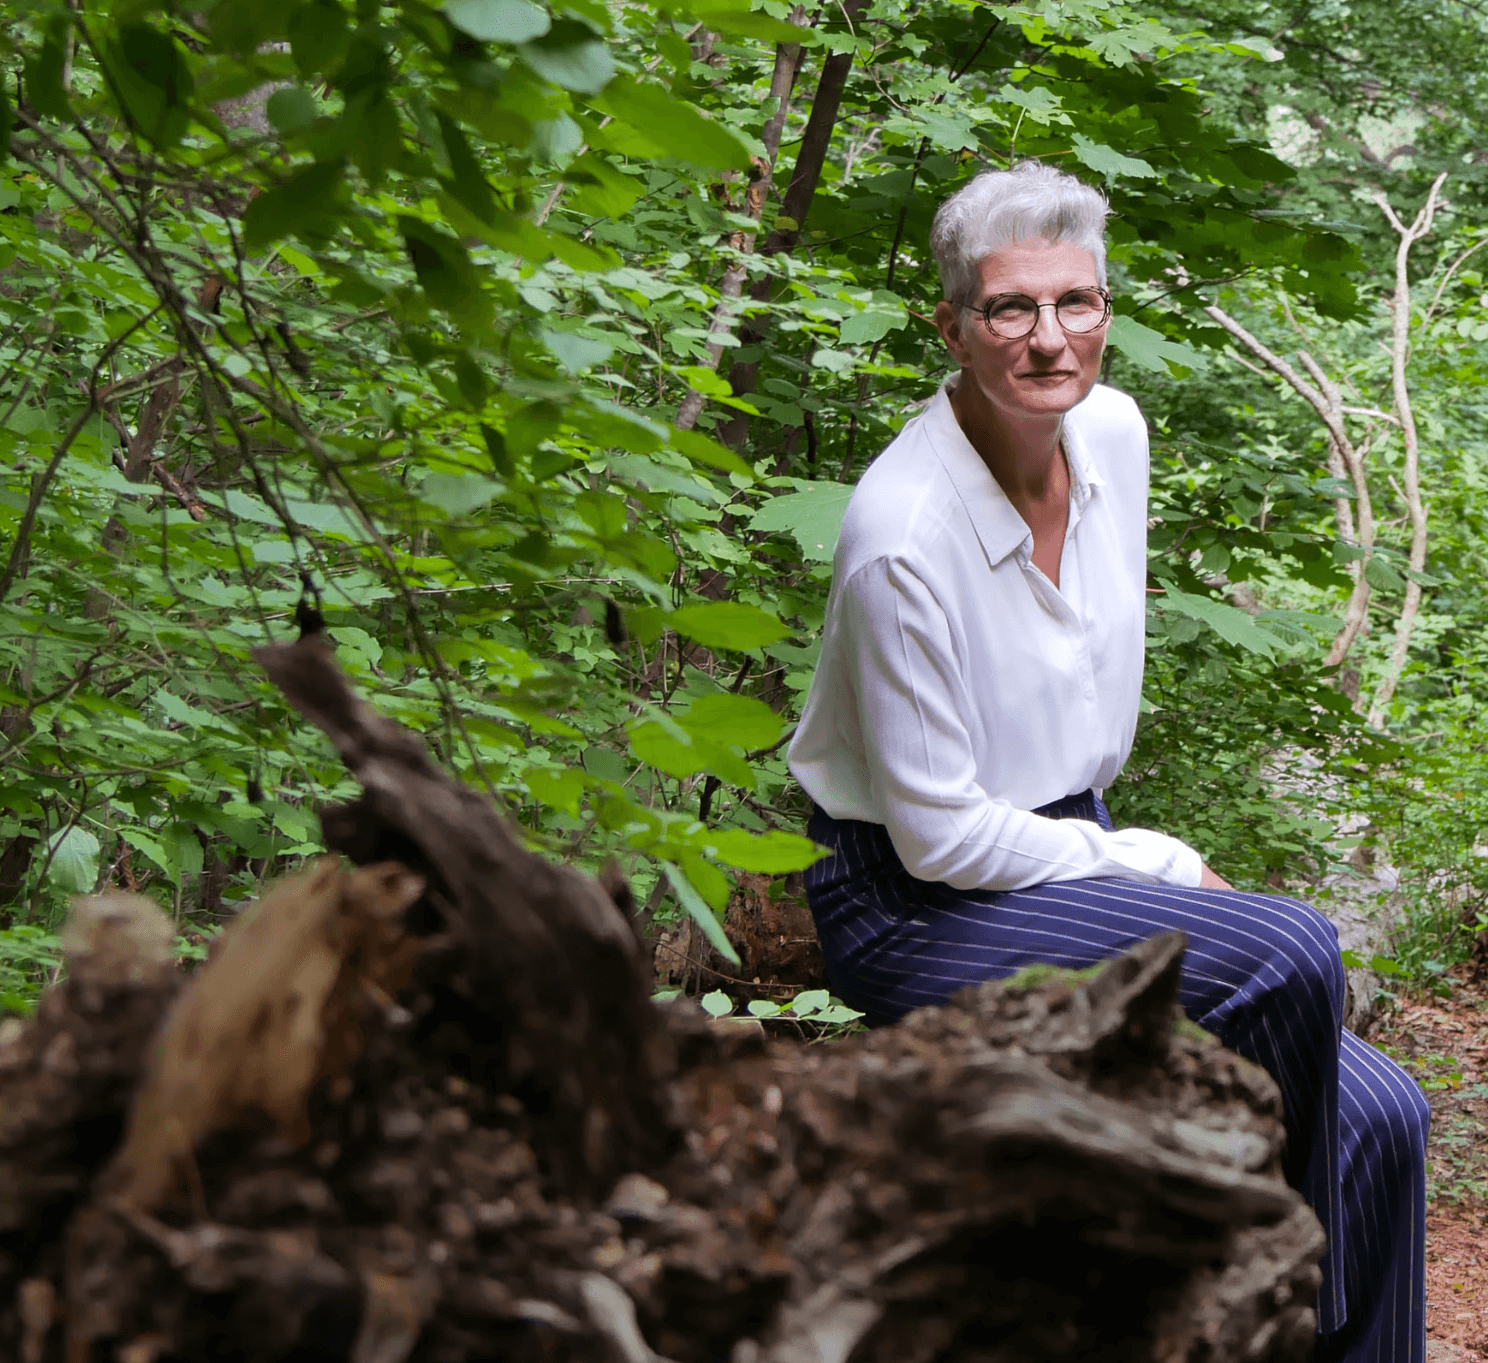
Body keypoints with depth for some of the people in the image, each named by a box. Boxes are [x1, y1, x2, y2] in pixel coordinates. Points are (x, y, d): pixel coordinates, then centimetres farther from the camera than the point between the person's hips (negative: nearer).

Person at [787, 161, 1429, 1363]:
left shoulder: (1114, 432, -2)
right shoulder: (903, 531, -25)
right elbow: (938, 834, -19)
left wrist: (1099, 840, 11)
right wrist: (1160, 869, -12)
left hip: (1061, 847, 7)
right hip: (917, 905, -7)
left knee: (1378, 1117, -8)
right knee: (1287, 954, -27)